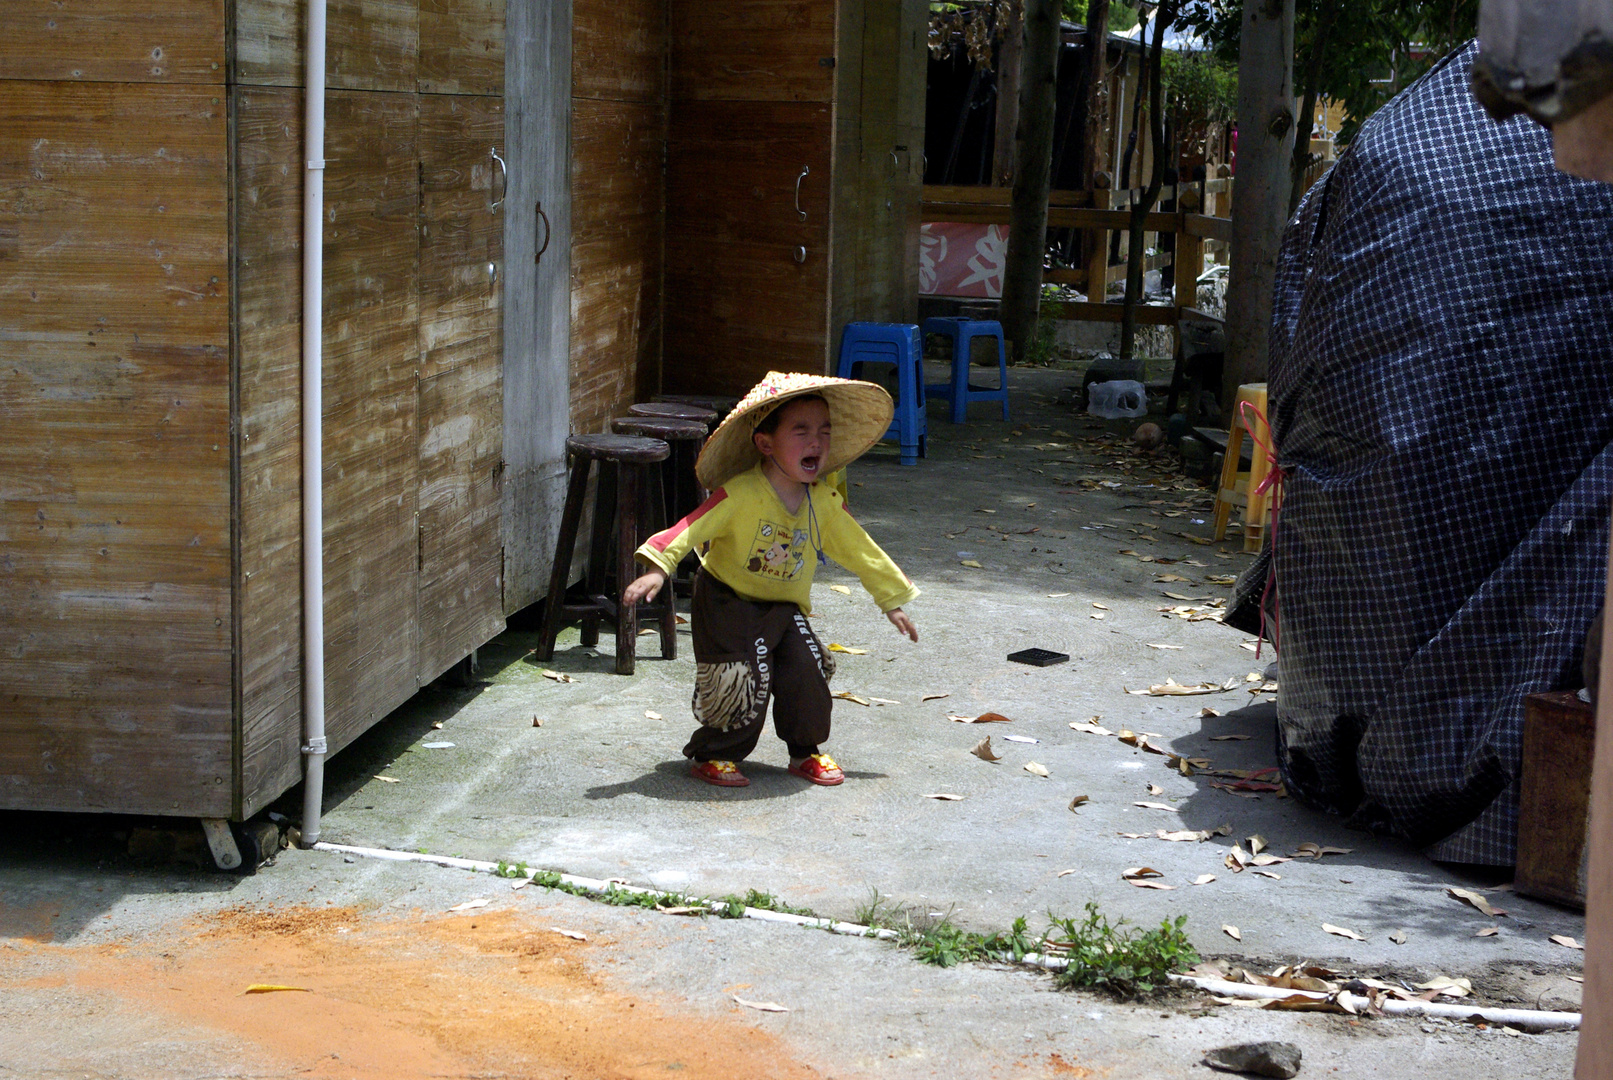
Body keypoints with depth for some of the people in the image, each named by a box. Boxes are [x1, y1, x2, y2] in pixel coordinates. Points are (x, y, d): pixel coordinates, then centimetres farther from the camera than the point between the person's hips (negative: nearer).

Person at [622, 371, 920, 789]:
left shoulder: (824, 503, -6)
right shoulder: (740, 494, -24)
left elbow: (859, 551, 6)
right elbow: (691, 528, -28)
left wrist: (892, 601, 12)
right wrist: (656, 569, -41)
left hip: (784, 608, 5)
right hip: (727, 603, -5)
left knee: (807, 672, -4)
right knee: (745, 683, -11)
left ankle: (805, 753, 19)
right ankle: (711, 755, 13)